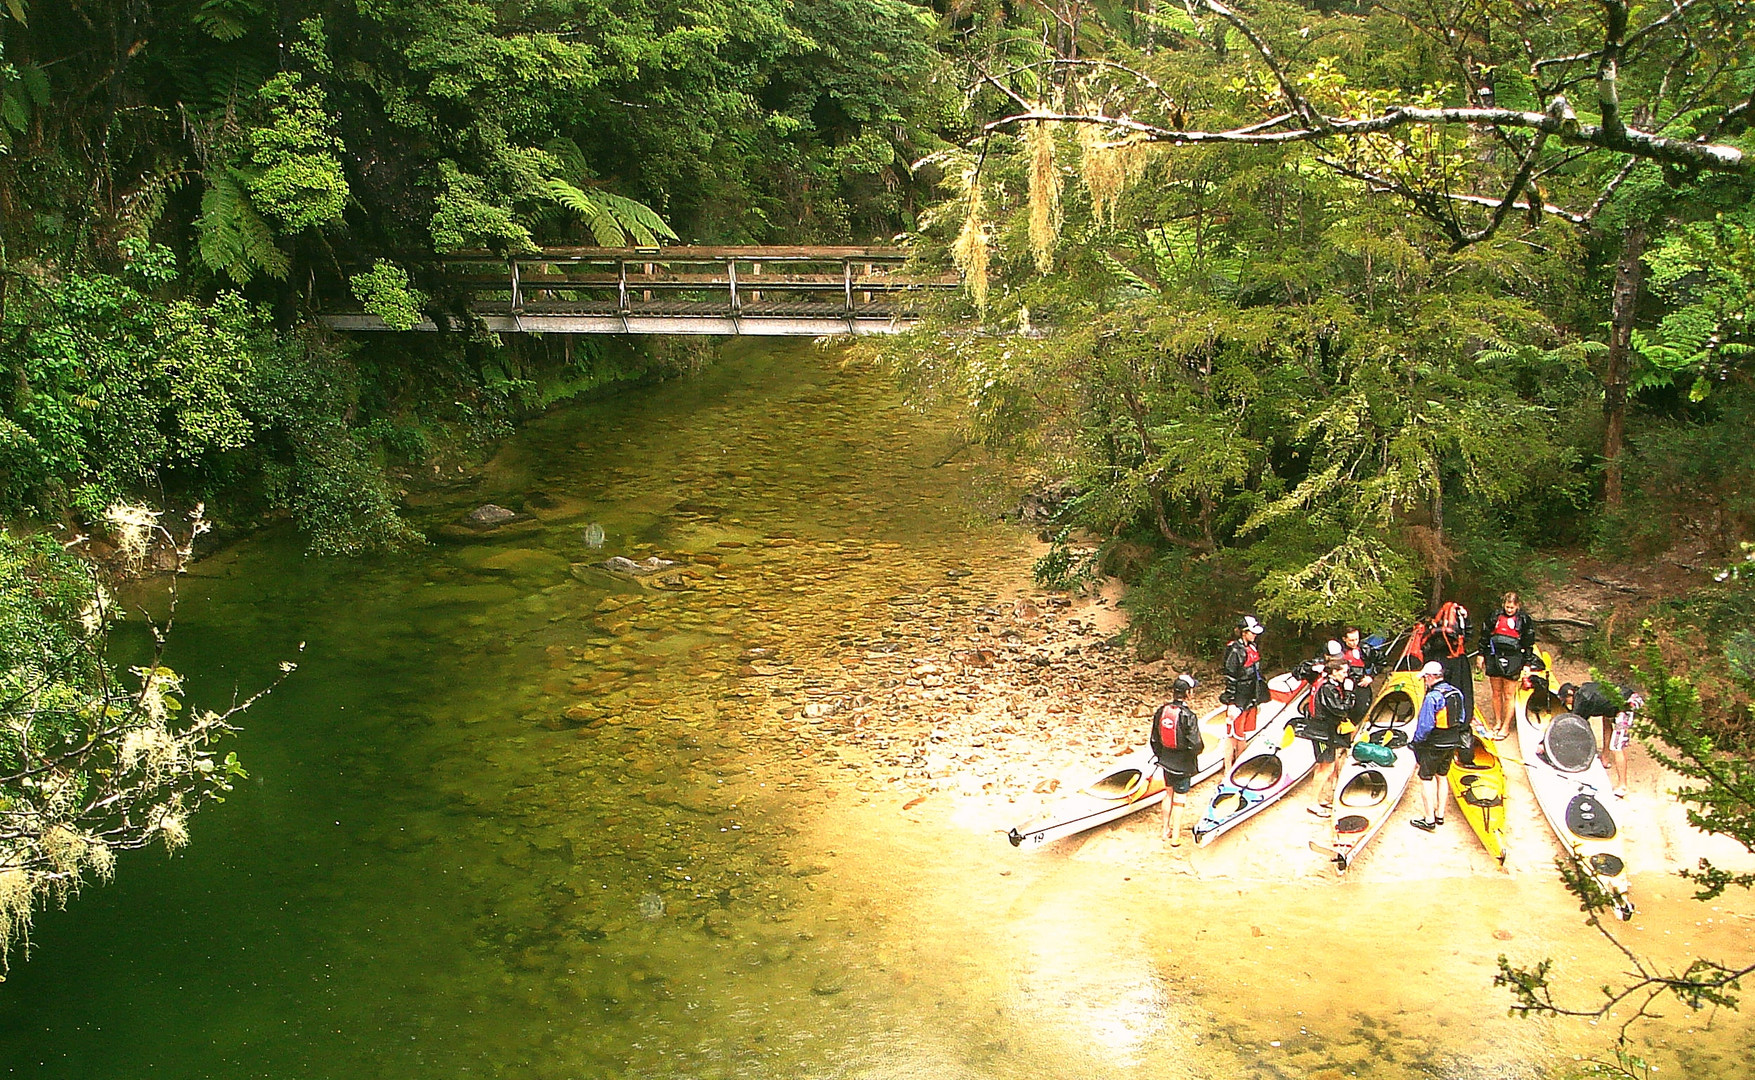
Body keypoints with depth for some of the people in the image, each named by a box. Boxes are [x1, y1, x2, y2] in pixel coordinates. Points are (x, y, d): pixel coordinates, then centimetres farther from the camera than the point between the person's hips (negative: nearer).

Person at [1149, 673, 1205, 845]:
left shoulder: (1161, 711, -6)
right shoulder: (1189, 716, -24)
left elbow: (1155, 739, 3)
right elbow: (1195, 745, -22)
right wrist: (1201, 745, 2)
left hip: (1166, 761, 5)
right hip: (1183, 764, -5)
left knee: (1169, 793, 21)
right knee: (1179, 799, 6)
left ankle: (1166, 830, 31)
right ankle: (1175, 837, 14)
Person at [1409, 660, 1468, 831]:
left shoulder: (1432, 697, -21)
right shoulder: (1457, 693, 3)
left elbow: (1424, 726, -21)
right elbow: (1462, 719, 12)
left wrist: (1417, 745, -10)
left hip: (1433, 746, -8)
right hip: (1452, 743, 8)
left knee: (1426, 779, 2)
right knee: (1441, 777, 20)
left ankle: (1429, 820, 3)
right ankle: (1440, 815, 28)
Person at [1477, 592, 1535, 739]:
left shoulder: (1524, 620, 0)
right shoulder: (1495, 616, 6)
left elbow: (1528, 643, 3)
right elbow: (1484, 635, 14)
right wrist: (1481, 655, 12)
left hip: (1512, 659, -3)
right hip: (1494, 657, 3)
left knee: (1509, 695, 0)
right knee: (1496, 693, 10)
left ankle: (1506, 727, 6)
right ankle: (1497, 722, 22)